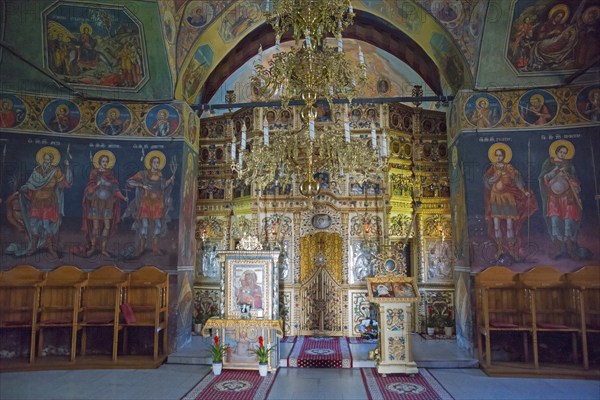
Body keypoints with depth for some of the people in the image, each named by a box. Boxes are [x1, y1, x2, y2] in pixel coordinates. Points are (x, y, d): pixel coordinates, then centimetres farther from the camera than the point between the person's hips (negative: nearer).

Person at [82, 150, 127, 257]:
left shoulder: (110, 173, 7)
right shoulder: (94, 173, 0)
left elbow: (115, 189, 5)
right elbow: (89, 188, -5)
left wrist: (123, 197, -6)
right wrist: (97, 184, -23)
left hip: (107, 203, 2)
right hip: (96, 202, -2)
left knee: (107, 226, 0)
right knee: (95, 226, 0)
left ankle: (103, 249, 9)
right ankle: (93, 247, 17)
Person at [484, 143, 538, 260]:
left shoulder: (509, 168, 3)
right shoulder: (492, 168, 7)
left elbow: (517, 180, -8)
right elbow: (486, 181, -5)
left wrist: (525, 191, -18)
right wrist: (497, 175, -14)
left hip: (508, 199, -2)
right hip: (495, 199, 2)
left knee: (509, 226, -5)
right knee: (496, 225, 1)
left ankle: (511, 250, 5)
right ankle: (500, 249, 12)